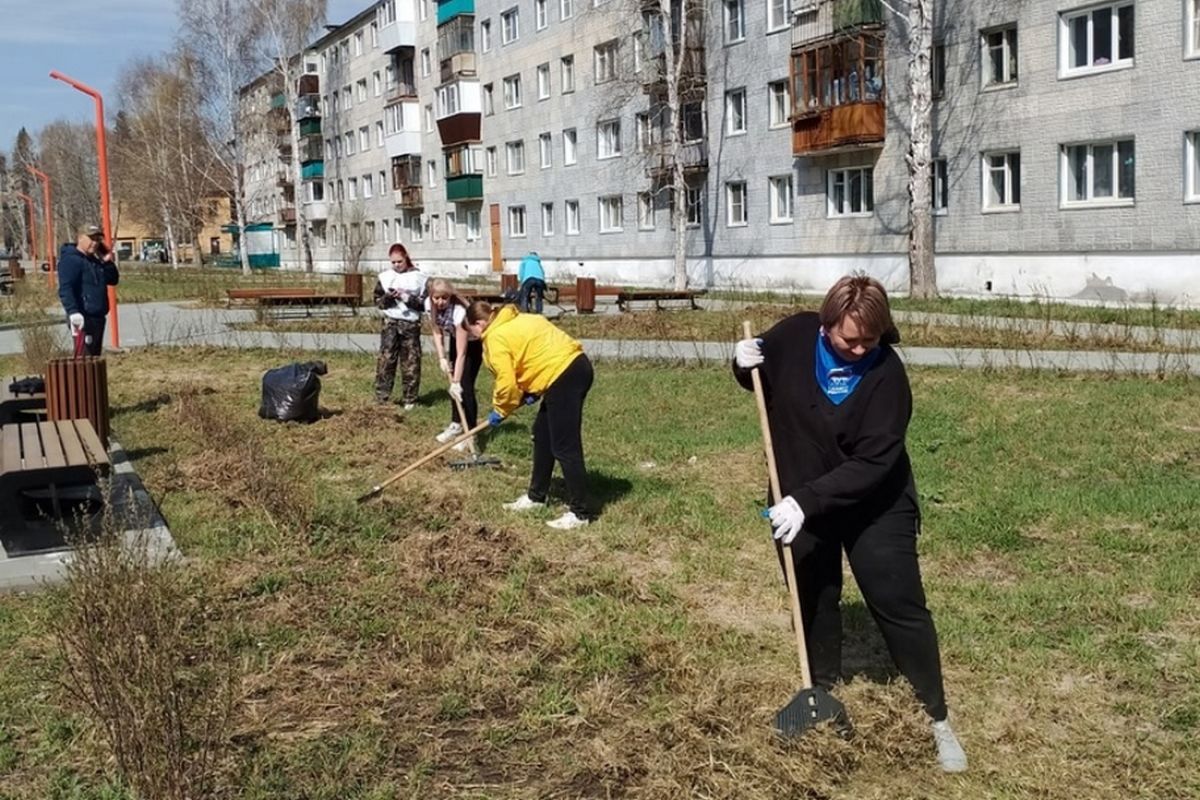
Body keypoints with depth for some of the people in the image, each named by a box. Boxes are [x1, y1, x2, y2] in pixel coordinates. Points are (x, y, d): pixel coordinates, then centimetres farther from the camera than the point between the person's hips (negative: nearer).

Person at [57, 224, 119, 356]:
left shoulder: (95, 260, 19)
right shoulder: (71, 260, -10)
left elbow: (113, 280, 20)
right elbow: (65, 289, -20)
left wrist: (108, 262, 5)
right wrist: (73, 311, -32)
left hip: (98, 317, 10)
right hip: (83, 319, -10)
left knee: (95, 355, 15)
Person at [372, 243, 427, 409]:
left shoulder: (419, 277, 0)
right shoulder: (385, 276, 6)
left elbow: (424, 303, -2)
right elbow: (378, 301, 8)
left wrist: (406, 297, -15)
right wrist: (388, 297, -12)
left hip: (411, 324, -1)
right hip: (390, 322, 1)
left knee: (411, 363, 3)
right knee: (385, 360, -3)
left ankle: (410, 400, 12)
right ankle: (381, 398, 1)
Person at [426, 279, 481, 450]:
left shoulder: (459, 311, -40)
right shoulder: (429, 305, -23)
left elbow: (461, 353, -38)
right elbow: (437, 333, -6)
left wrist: (456, 382, -38)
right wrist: (442, 358, -16)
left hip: (474, 341, -6)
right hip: (456, 338, 6)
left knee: (465, 386, -12)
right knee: (453, 385, 10)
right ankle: (456, 424, 25)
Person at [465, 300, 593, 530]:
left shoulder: (496, 337, -8)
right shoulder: (514, 321, 21)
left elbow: (506, 382, -9)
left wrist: (499, 410, 9)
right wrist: (532, 391, 14)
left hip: (564, 376, -11)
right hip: (575, 366, 11)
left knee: (564, 448, -6)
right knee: (543, 434, 20)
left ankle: (579, 513, -1)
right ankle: (536, 496, 31)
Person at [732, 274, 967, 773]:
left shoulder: (886, 373, -23)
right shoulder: (794, 336, -13)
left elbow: (873, 461, -28)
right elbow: (760, 380, 8)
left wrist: (808, 501, -33)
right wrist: (745, 364, -17)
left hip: (874, 507, -3)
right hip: (800, 502, 4)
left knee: (900, 606, -1)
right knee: (813, 603, 15)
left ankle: (937, 719, 13)